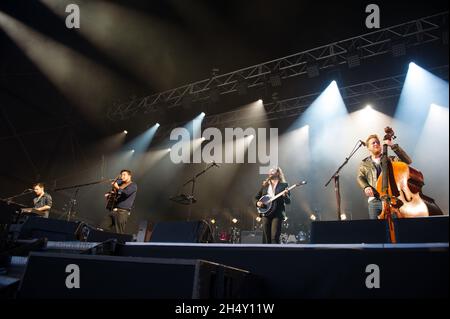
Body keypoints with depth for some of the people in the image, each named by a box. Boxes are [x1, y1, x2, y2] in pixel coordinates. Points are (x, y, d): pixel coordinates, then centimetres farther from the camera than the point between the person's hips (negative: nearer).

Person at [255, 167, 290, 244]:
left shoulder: (283, 185, 4)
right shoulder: (265, 185, 15)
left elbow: (288, 201, 0)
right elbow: (256, 197, 19)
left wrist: (285, 195, -20)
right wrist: (257, 203, -2)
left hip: (277, 214, -4)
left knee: (275, 237, -11)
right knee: (266, 237, 3)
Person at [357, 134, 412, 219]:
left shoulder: (390, 160, 12)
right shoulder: (364, 163, 15)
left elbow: (407, 161, -2)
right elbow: (360, 177, 7)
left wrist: (394, 146, -10)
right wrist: (366, 187, -15)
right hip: (374, 201, 1)